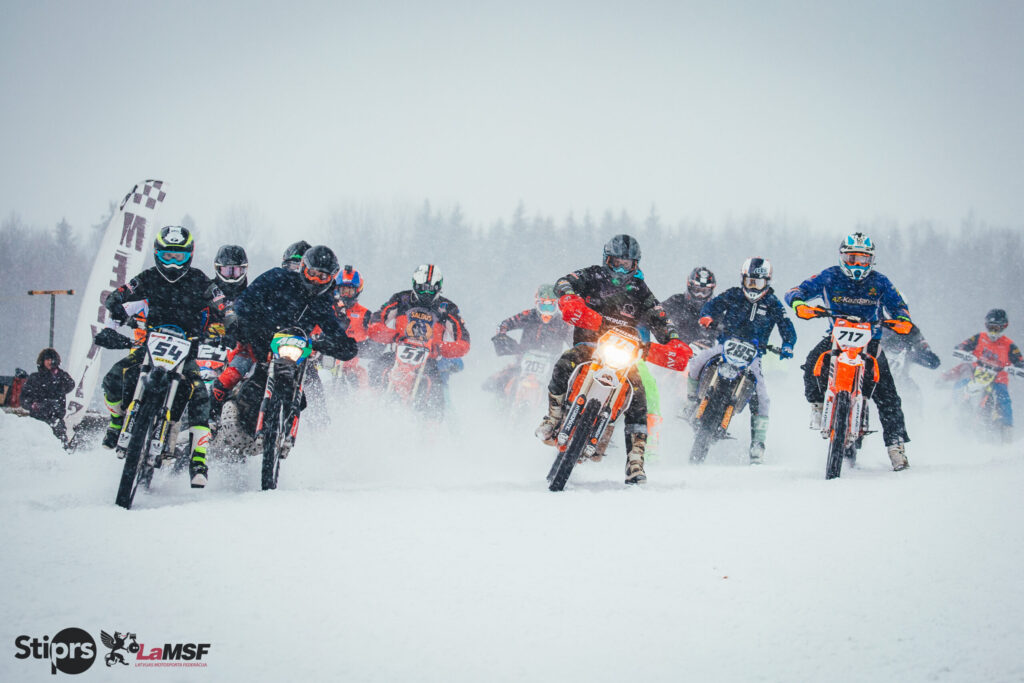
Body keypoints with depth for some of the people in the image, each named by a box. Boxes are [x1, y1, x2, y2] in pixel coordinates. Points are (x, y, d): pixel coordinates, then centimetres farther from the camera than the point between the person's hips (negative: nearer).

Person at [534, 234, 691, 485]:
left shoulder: (639, 289, 14)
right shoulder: (593, 276, 8)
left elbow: (658, 318, 8)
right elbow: (564, 283, -9)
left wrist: (674, 342, -11)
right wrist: (569, 298, -33)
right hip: (588, 343, -2)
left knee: (637, 398, -16)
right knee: (564, 365, -33)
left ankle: (635, 462, -17)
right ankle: (552, 420, -13)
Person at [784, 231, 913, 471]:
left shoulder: (879, 282, 2)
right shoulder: (829, 277, -2)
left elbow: (899, 306, 6)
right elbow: (795, 292, -6)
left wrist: (903, 321, -18)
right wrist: (799, 305, -31)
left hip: (869, 339, 0)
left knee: (886, 394, -11)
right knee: (814, 364, -32)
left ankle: (896, 443, -3)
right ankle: (817, 404, -6)